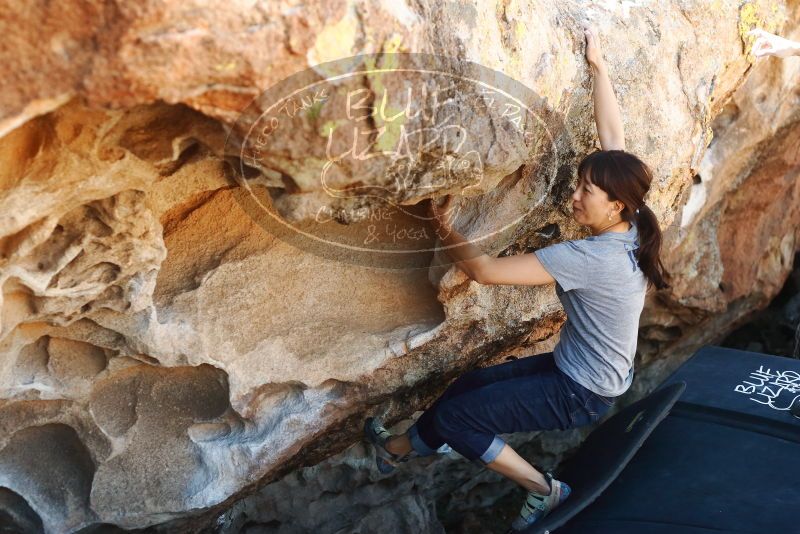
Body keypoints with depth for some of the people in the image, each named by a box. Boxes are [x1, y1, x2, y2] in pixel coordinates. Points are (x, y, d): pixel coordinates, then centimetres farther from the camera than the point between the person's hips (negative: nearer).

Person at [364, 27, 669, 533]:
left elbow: (485, 269, -32)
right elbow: (613, 136, 0)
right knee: (471, 383, 17)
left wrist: (447, 232, -15)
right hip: (575, 366, 9)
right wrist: (599, 67, 6)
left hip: (582, 393, -9)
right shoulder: (630, 229, -9)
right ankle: (405, 447, 36)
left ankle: (543, 488, 6)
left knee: (452, 415, -9)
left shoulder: (591, 258, -33)